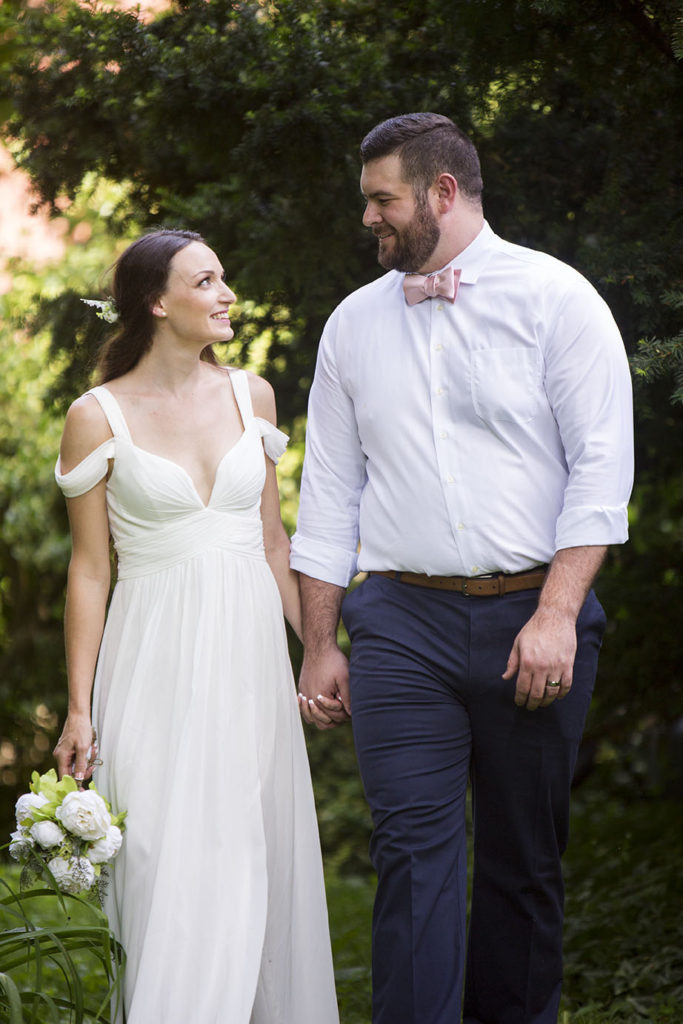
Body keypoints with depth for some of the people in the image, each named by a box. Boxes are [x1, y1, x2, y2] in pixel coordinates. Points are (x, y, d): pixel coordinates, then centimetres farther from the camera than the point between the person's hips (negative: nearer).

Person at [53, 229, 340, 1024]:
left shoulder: (251, 395, 7)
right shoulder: (99, 416, -5)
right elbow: (89, 568, -2)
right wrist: (79, 709, -4)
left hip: (249, 652, 4)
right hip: (159, 660, -4)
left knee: (258, 860, 7)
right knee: (176, 865, -4)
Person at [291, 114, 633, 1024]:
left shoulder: (552, 295, 1)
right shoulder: (354, 323, 13)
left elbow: (602, 464, -6)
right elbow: (329, 495, 16)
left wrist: (557, 615, -14)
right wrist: (319, 646, 13)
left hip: (533, 616, -2)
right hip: (401, 619, 2)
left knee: (525, 861, 6)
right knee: (414, 850, -8)